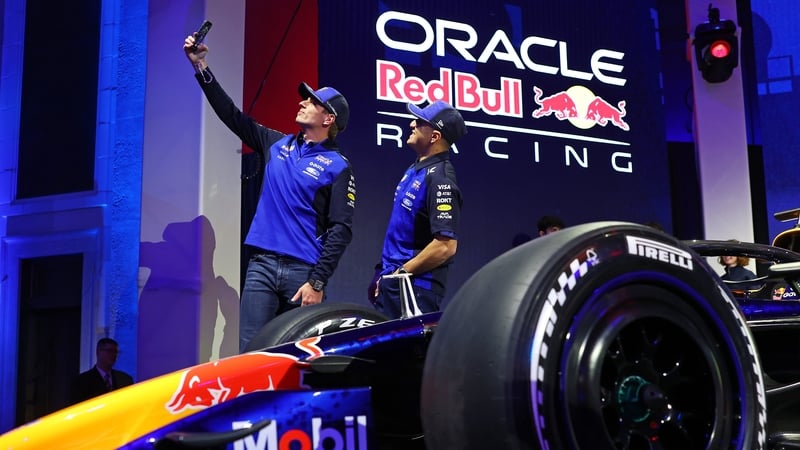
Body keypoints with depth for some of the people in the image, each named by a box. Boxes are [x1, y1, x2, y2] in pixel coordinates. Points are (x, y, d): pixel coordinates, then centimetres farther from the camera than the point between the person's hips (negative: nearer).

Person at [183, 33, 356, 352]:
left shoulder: (338, 167, -1)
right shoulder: (277, 145, 14)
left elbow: (341, 230, -7)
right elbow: (232, 115, 17)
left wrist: (318, 282, -14)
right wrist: (201, 67, 12)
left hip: (302, 271, -4)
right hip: (261, 265, 4)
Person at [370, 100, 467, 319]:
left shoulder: (440, 179, -17)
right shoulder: (415, 168, 12)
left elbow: (446, 246, -24)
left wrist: (401, 273, -16)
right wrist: (384, 273, 16)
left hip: (415, 288, -9)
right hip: (389, 284, 9)